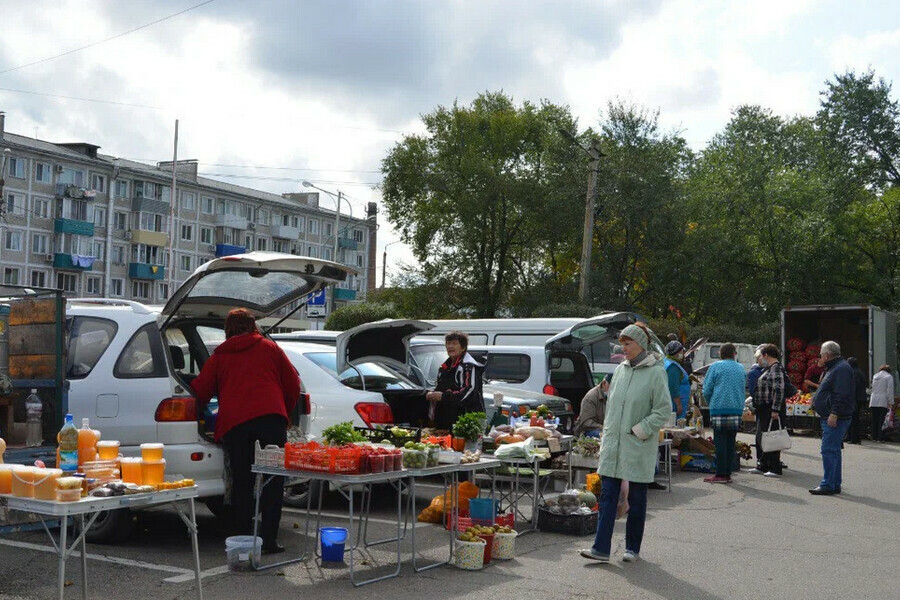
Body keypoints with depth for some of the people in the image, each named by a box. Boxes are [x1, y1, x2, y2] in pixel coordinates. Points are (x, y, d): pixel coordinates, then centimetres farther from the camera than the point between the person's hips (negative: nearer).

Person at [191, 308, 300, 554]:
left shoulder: (219, 355, 19)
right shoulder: (269, 347, 17)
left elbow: (200, 391, 15)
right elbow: (293, 385, 16)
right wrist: (284, 413, 29)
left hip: (234, 422, 1)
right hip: (270, 417, -1)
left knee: (241, 481, 8)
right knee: (272, 480, 3)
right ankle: (268, 540, -2)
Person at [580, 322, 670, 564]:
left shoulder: (655, 372, -9)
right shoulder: (620, 370, 10)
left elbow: (664, 409, -11)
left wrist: (639, 430, -14)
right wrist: (607, 434, 13)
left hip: (638, 448, -5)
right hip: (613, 445, 5)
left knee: (637, 500, 7)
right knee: (607, 496, 1)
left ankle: (632, 548, 19)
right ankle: (601, 548, 1)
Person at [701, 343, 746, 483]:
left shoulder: (715, 366, -1)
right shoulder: (740, 368, 12)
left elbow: (706, 390, -1)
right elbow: (743, 389, 18)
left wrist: (711, 403, 15)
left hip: (719, 409, -4)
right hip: (737, 409, 4)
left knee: (720, 442, -2)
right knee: (730, 443, 9)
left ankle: (721, 474, -3)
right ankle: (728, 474, 10)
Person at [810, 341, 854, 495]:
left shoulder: (841, 369, -15)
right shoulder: (834, 368, 19)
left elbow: (842, 395, -24)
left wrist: (834, 414, -26)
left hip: (836, 419, -11)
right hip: (830, 418, 11)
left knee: (829, 450, -11)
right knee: (833, 450, 14)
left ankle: (828, 485, -10)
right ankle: (835, 484, 20)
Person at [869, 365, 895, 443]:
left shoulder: (875, 376, 16)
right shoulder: (889, 377, -1)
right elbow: (890, 390, -7)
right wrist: (890, 402, -7)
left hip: (873, 401, 5)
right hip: (883, 402, -5)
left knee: (874, 421, 9)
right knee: (881, 421, -3)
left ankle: (874, 437, 10)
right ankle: (880, 438, -5)